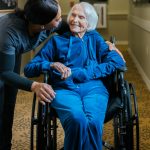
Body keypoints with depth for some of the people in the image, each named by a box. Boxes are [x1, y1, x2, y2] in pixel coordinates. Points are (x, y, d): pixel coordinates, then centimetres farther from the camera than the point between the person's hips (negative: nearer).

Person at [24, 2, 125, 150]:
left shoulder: (95, 39, 21)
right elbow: (28, 69, 15)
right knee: (77, 120, -34)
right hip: (65, 89, 0)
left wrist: (77, 72, -6)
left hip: (93, 88, 0)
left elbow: (118, 62, 3)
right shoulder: (56, 41, 21)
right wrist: (51, 64, -6)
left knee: (93, 123, -34)